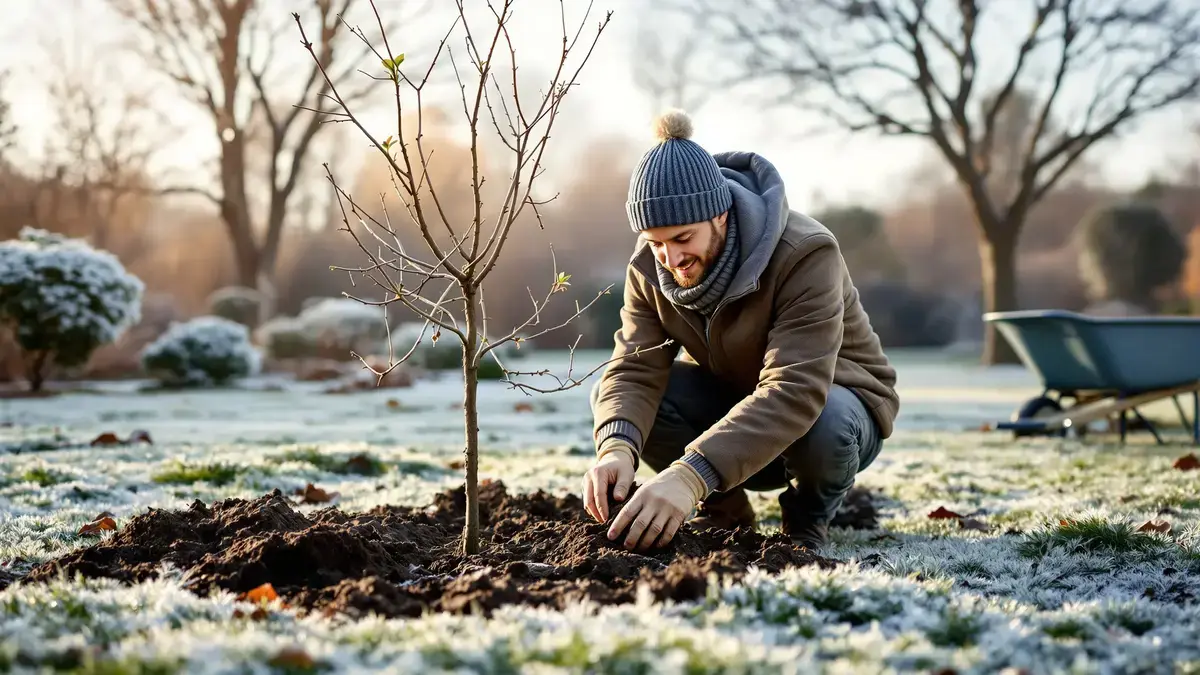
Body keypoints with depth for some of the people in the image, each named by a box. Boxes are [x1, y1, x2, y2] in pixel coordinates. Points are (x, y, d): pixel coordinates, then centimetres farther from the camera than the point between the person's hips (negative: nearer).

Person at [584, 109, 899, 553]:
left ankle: (807, 520, -5)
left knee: (823, 425, -41)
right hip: (729, 398, 4)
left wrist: (691, 475, -56)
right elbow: (635, 369, -23)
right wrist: (617, 447, -48)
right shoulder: (649, 265, -15)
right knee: (613, 398, -23)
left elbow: (796, 392, -44)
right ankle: (722, 509, 1)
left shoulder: (807, 255, -33)